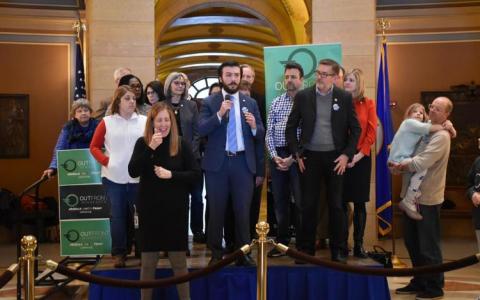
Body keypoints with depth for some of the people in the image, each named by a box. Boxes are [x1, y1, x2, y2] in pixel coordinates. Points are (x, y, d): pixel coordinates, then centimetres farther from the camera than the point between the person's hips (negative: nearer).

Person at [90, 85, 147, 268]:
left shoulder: (144, 121, 2)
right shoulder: (107, 122, 5)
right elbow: (94, 146, 8)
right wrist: (105, 161, -6)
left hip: (138, 177, 0)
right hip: (113, 177, 0)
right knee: (117, 215, 4)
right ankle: (118, 253, 11)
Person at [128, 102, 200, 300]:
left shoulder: (181, 144, -2)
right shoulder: (142, 143, 0)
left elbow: (196, 174, -3)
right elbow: (133, 172, -12)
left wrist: (171, 174, -17)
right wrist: (150, 148, -20)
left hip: (175, 209, 0)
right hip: (149, 208, 1)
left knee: (179, 262, 7)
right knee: (148, 262, 8)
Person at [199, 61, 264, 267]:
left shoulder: (250, 103, 8)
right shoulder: (209, 102, 2)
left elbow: (260, 135, 6)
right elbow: (201, 130, -11)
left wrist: (254, 126, -15)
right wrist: (219, 114, -23)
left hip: (243, 162, 1)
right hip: (217, 163, -1)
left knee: (243, 210, 6)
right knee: (216, 210, 7)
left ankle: (243, 253, 16)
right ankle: (216, 253, 18)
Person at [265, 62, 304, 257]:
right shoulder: (276, 103, 12)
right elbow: (269, 133, 9)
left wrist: (293, 157, -13)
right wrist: (274, 156, -5)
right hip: (278, 155, 5)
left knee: (302, 201, -2)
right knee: (279, 201, 10)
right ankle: (282, 242, 20)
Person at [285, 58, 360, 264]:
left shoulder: (345, 97, 0)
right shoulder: (303, 96, 1)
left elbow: (355, 129, 3)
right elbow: (291, 127, 6)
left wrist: (347, 155, -6)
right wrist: (297, 153, 0)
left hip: (335, 158, 0)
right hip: (310, 157, 0)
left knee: (337, 206, 4)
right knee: (308, 206, 5)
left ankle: (339, 251, 15)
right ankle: (305, 250, 16)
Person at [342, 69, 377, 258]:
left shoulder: (368, 104, 3)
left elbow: (371, 133, -1)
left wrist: (359, 155, -10)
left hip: (361, 158, 0)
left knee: (359, 203, 4)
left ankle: (359, 244, 10)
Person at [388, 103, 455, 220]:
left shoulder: (418, 127, 17)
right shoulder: (409, 122, -7)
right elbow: (427, 128, -20)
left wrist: (448, 124, -9)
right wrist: (445, 126, -14)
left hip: (405, 159, 10)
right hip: (398, 161, -10)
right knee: (423, 169, -24)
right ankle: (408, 203, -14)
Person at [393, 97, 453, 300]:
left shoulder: (441, 136, -15)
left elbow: (421, 163, -22)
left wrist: (401, 165, -8)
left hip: (427, 198, -8)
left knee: (428, 245, 3)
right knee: (412, 241, 16)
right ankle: (419, 282, 30)